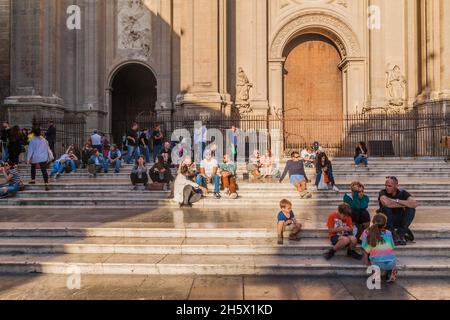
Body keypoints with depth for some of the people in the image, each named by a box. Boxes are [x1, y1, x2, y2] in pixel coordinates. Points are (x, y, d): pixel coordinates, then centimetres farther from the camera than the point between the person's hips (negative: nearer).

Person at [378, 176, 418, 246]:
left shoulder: (402, 193, -5)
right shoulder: (383, 192, -12)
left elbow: (414, 204, -24)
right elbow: (385, 202, -38)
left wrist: (397, 201, -24)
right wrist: (402, 205, -25)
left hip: (400, 221, 2)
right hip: (387, 221, -2)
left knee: (411, 209, -22)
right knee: (386, 207, -31)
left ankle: (400, 234, -12)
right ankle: (392, 234, -18)